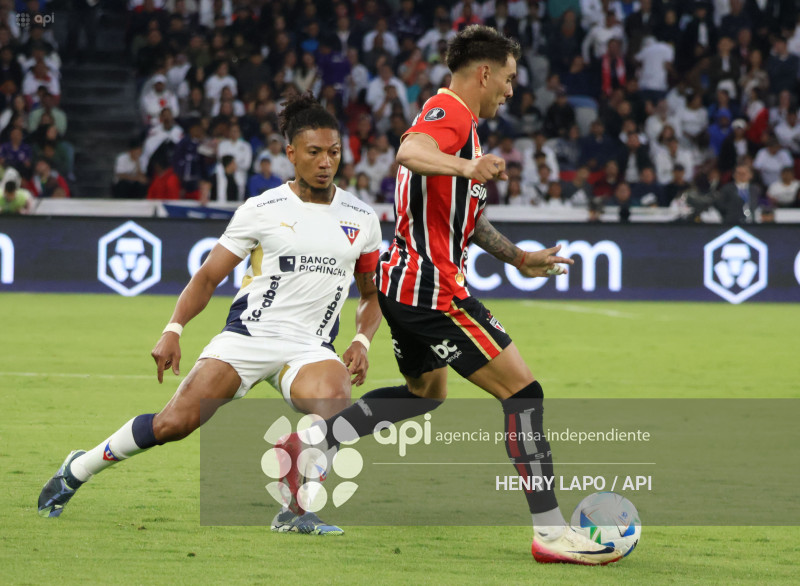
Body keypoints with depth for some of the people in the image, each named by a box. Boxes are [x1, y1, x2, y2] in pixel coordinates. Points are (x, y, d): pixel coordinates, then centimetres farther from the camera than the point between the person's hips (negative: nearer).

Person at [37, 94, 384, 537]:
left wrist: (361, 341, -1)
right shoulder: (262, 210, 0)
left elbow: (372, 294, 18)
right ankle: (79, 469, 11)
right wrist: (174, 329, -9)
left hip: (310, 347, 2)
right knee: (174, 423, -14)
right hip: (247, 335, -2)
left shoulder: (362, 219, 8)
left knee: (334, 395, -33)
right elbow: (208, 276, 4)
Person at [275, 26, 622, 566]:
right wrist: (465, 167, -56)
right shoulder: (450, 114, -13)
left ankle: (310, 443, 24)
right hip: (434, 289, -11)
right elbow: (409, 153, -38)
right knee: (522, 390, -10)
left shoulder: (456, 119, 21)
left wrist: (519, 258, 34)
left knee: (426, 391, 31)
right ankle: (550, 531, -12)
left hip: (405, 282, 11)